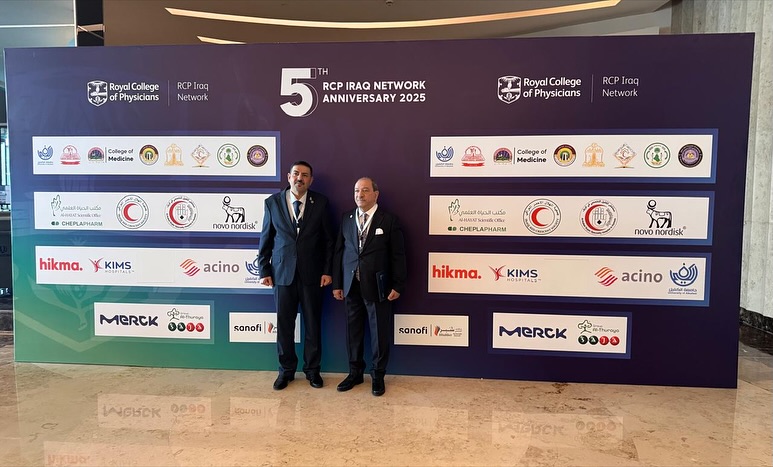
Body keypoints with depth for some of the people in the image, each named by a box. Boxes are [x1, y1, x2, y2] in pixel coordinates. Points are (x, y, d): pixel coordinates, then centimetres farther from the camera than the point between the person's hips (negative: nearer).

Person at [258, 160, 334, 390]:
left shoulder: (320, 202, -1)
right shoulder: (273, 202, 2)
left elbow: (328, 239, 2)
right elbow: (266, 239, 5)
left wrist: (327, 270, -2)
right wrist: (264, 270, 2)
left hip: (312, 273, 0)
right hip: (283, 272, 1)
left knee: (313, 323, 8)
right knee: (284, 323, 8)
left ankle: (312, 369, 25)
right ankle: (286, 369, 26)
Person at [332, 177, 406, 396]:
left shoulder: (389, 220, -3)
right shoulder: (347, 219, 8)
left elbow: (398, 255, -4)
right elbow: (339, 252, 8)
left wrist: (398, 286, -7)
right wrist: (337, 283, 5)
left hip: (377, 286, -3)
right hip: (351, 286, 4)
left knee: (379, 332, 6)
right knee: (353, 330, 12)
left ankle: (378, 376, 22)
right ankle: (355, 372, 28)